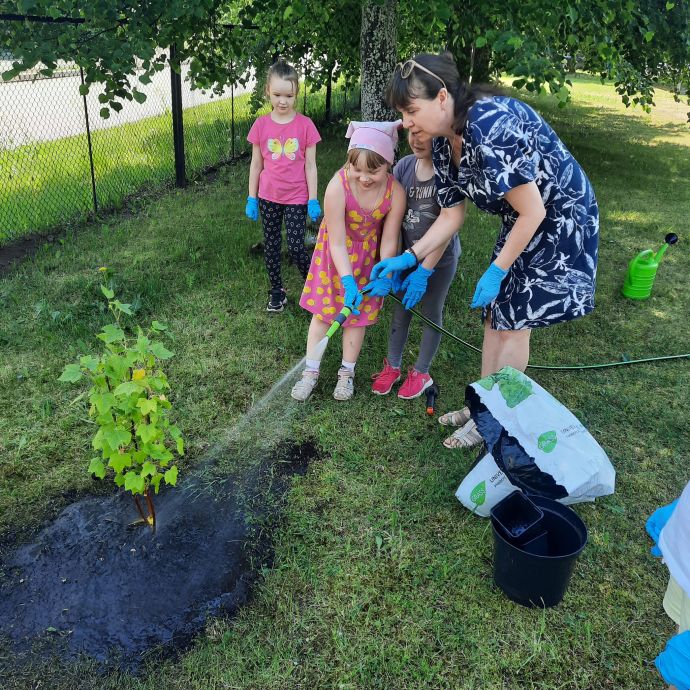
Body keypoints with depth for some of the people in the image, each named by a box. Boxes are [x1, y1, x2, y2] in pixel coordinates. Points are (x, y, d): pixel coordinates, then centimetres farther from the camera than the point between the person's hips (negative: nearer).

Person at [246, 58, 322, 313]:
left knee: (296, 248, -5)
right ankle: (277, 291, 28)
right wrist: (251, 198, 4)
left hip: (297, 197, -3)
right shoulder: (261, 125, -2)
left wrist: (313, 200, -6)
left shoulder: (305, 125, -7)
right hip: (268, 197, 3)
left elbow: (310, 165, -3)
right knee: (271, 245, 12)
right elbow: (256, 164, 4)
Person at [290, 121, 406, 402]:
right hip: (336, 254, -1)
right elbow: (337, 242, -28)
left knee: (358, 313, 11)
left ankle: (347, 373, 29)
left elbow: (388, 241, -16)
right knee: (323, 310, 7)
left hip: (367, 255, 2)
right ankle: (311, 371, 22)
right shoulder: (338, 186, -33)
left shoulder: (395, 192, -27)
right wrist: (347, 280, -34)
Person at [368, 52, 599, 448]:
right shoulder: (443, 142, -5)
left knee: (513, 319, -3)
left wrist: (497, 271, -19)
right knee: (495, 313, 10)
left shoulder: (490, 125, -31)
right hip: (522, 221, 8)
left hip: (560, 218, -8)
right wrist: (409, 259, -6)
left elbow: (532, 211, -26)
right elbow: (451, 216, 2)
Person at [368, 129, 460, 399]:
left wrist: (424, 271, -21)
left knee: (431, 313, 13)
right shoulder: (404, 165, -9)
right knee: (401, 310, 15)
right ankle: (392, 366, 34)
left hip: (440, 258, -4)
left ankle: (421, 372, 30)